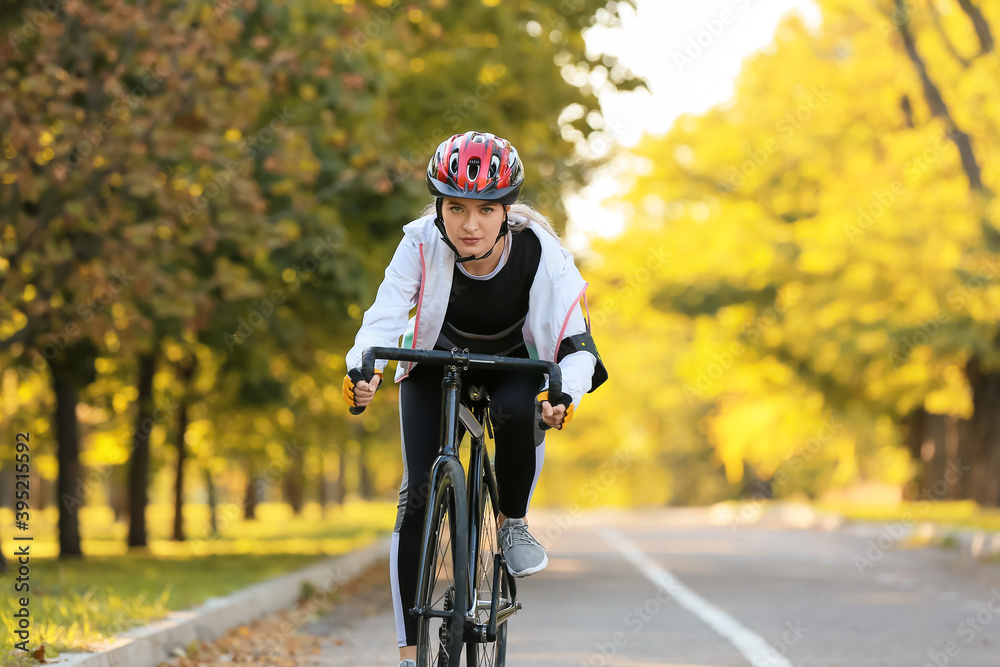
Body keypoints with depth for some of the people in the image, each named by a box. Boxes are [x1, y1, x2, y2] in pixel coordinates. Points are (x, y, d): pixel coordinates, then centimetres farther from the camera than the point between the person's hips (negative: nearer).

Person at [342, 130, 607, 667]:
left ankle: (513, 523, -6)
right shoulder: (422, 244, -28)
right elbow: (384, 317, -35)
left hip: (513, 361, 0)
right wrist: (362, 370, -55)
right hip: (436, 362, 1)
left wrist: (565, 394, -52)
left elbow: (575, 343, -32)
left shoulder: (538, 251, -29)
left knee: (521, 413, -36)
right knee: (419, 493, -13)